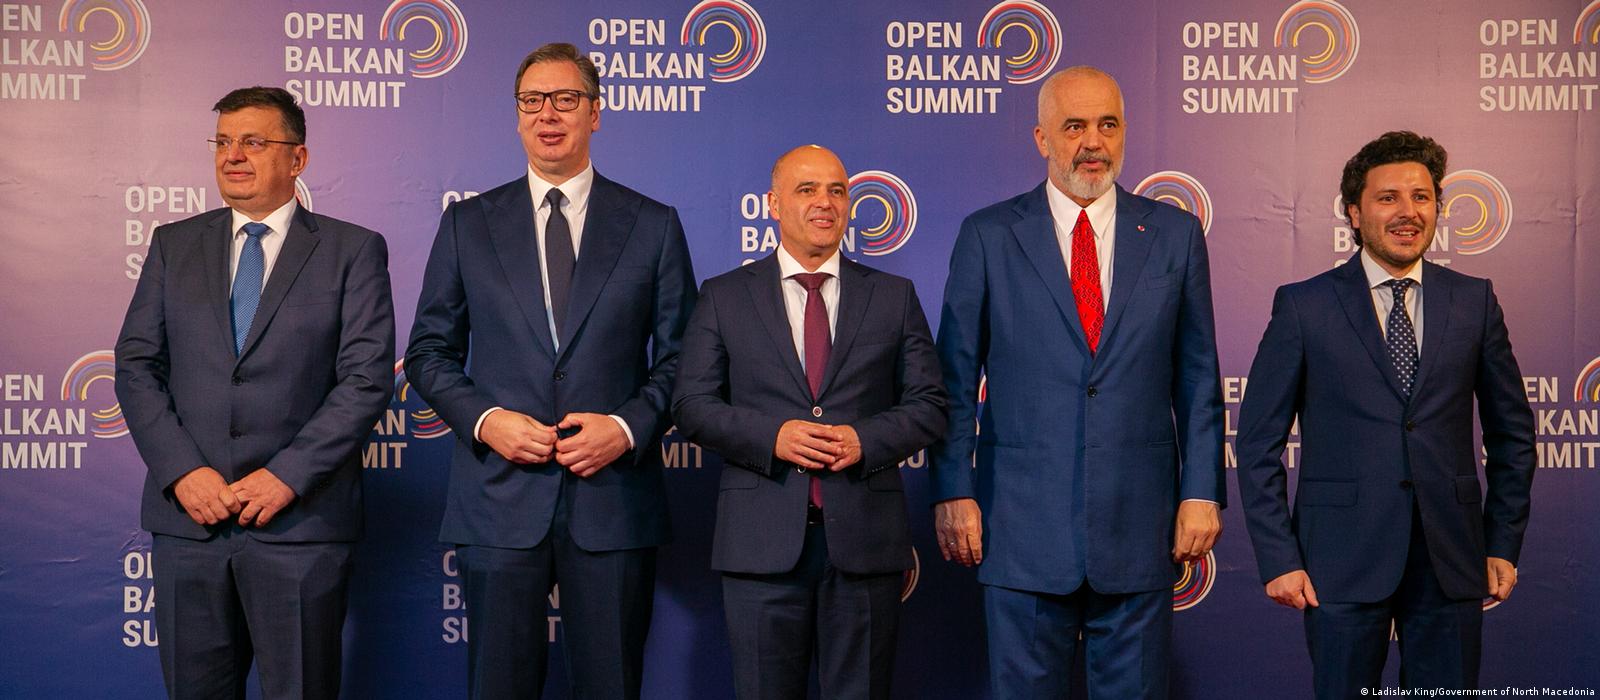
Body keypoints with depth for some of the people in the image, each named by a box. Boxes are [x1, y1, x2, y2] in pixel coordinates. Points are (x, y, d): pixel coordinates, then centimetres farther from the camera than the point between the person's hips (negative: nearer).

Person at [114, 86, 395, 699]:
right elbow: (136, 366, 6)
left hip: (300, 519, -3)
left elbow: (367, 378, -6)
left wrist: (287, 475, -14)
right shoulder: (173, 245, 12)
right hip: (188, 517, 3)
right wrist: (182, 471, -7)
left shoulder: (354, 251, 1)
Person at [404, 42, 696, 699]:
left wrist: (629, 425, -11)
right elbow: (429, 352, 9)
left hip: (613, 495, 0)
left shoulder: (653, 224, 6)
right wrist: (482, 419, -8)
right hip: (499, 496, 1)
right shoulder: (468, 223, 8)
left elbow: (679, 356, 6)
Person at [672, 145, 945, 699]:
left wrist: (864, 440, -12)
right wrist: (772, 436, -14)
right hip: (763, 539, -1)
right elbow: (692, 404, 2)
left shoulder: (894, 296, 10)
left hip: (865, 535, 1)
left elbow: (927, 405, 6)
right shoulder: (724, 297, 7)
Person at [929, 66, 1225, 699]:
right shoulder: (987, 236, 2)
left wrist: (1202, 492, 1)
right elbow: (955, 379, 2)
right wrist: (954, 493, -4)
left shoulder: (1175, 234, 6)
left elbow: (1199, 378, 7)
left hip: (1139, 526, 1)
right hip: (1023, 524, -1)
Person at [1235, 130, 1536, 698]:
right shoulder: (1303, 305, -2)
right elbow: (1258, 442, -2)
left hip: (1452, 559, 3)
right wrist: (1278, 559, -7)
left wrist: (1504, 543, 8)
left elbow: (1512, 431, 13)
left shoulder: (1473, 301, 6)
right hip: (1343, 560, -2)